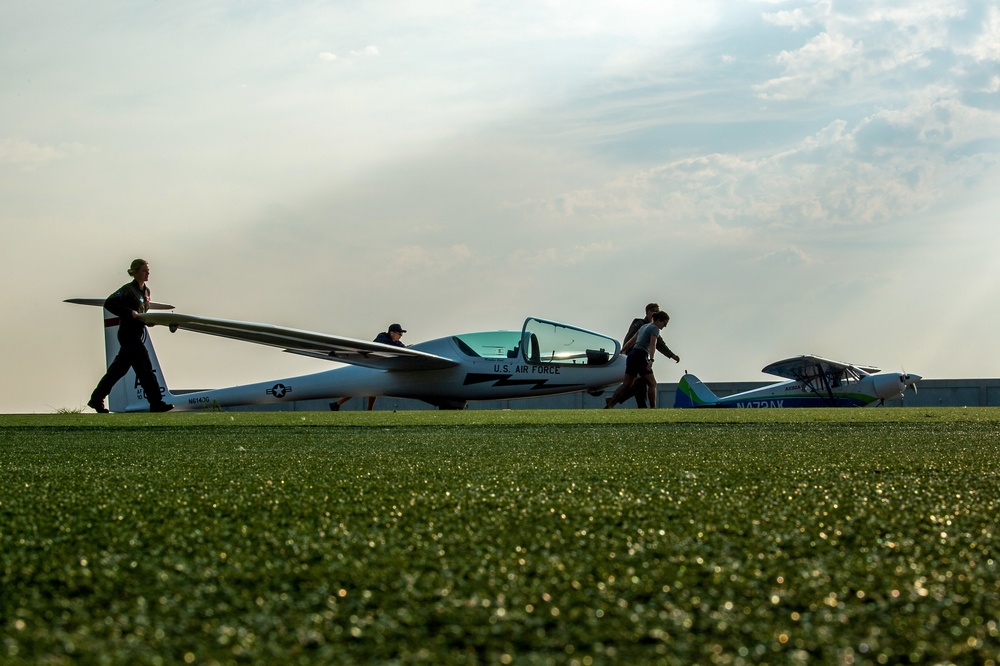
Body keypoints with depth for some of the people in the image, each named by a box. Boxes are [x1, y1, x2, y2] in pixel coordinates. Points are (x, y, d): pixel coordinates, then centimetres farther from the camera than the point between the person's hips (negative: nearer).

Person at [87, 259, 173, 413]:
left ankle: (96, 399, 22)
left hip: (137, 334, 9)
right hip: (128, 334, -9)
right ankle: (156, 404, -8)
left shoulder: (145, 291, 13)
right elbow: (109, 303, -19)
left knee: (120, 368, 13)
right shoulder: (128, 289, -12)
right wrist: (130, 313, -25)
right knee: (144, 367, -9)